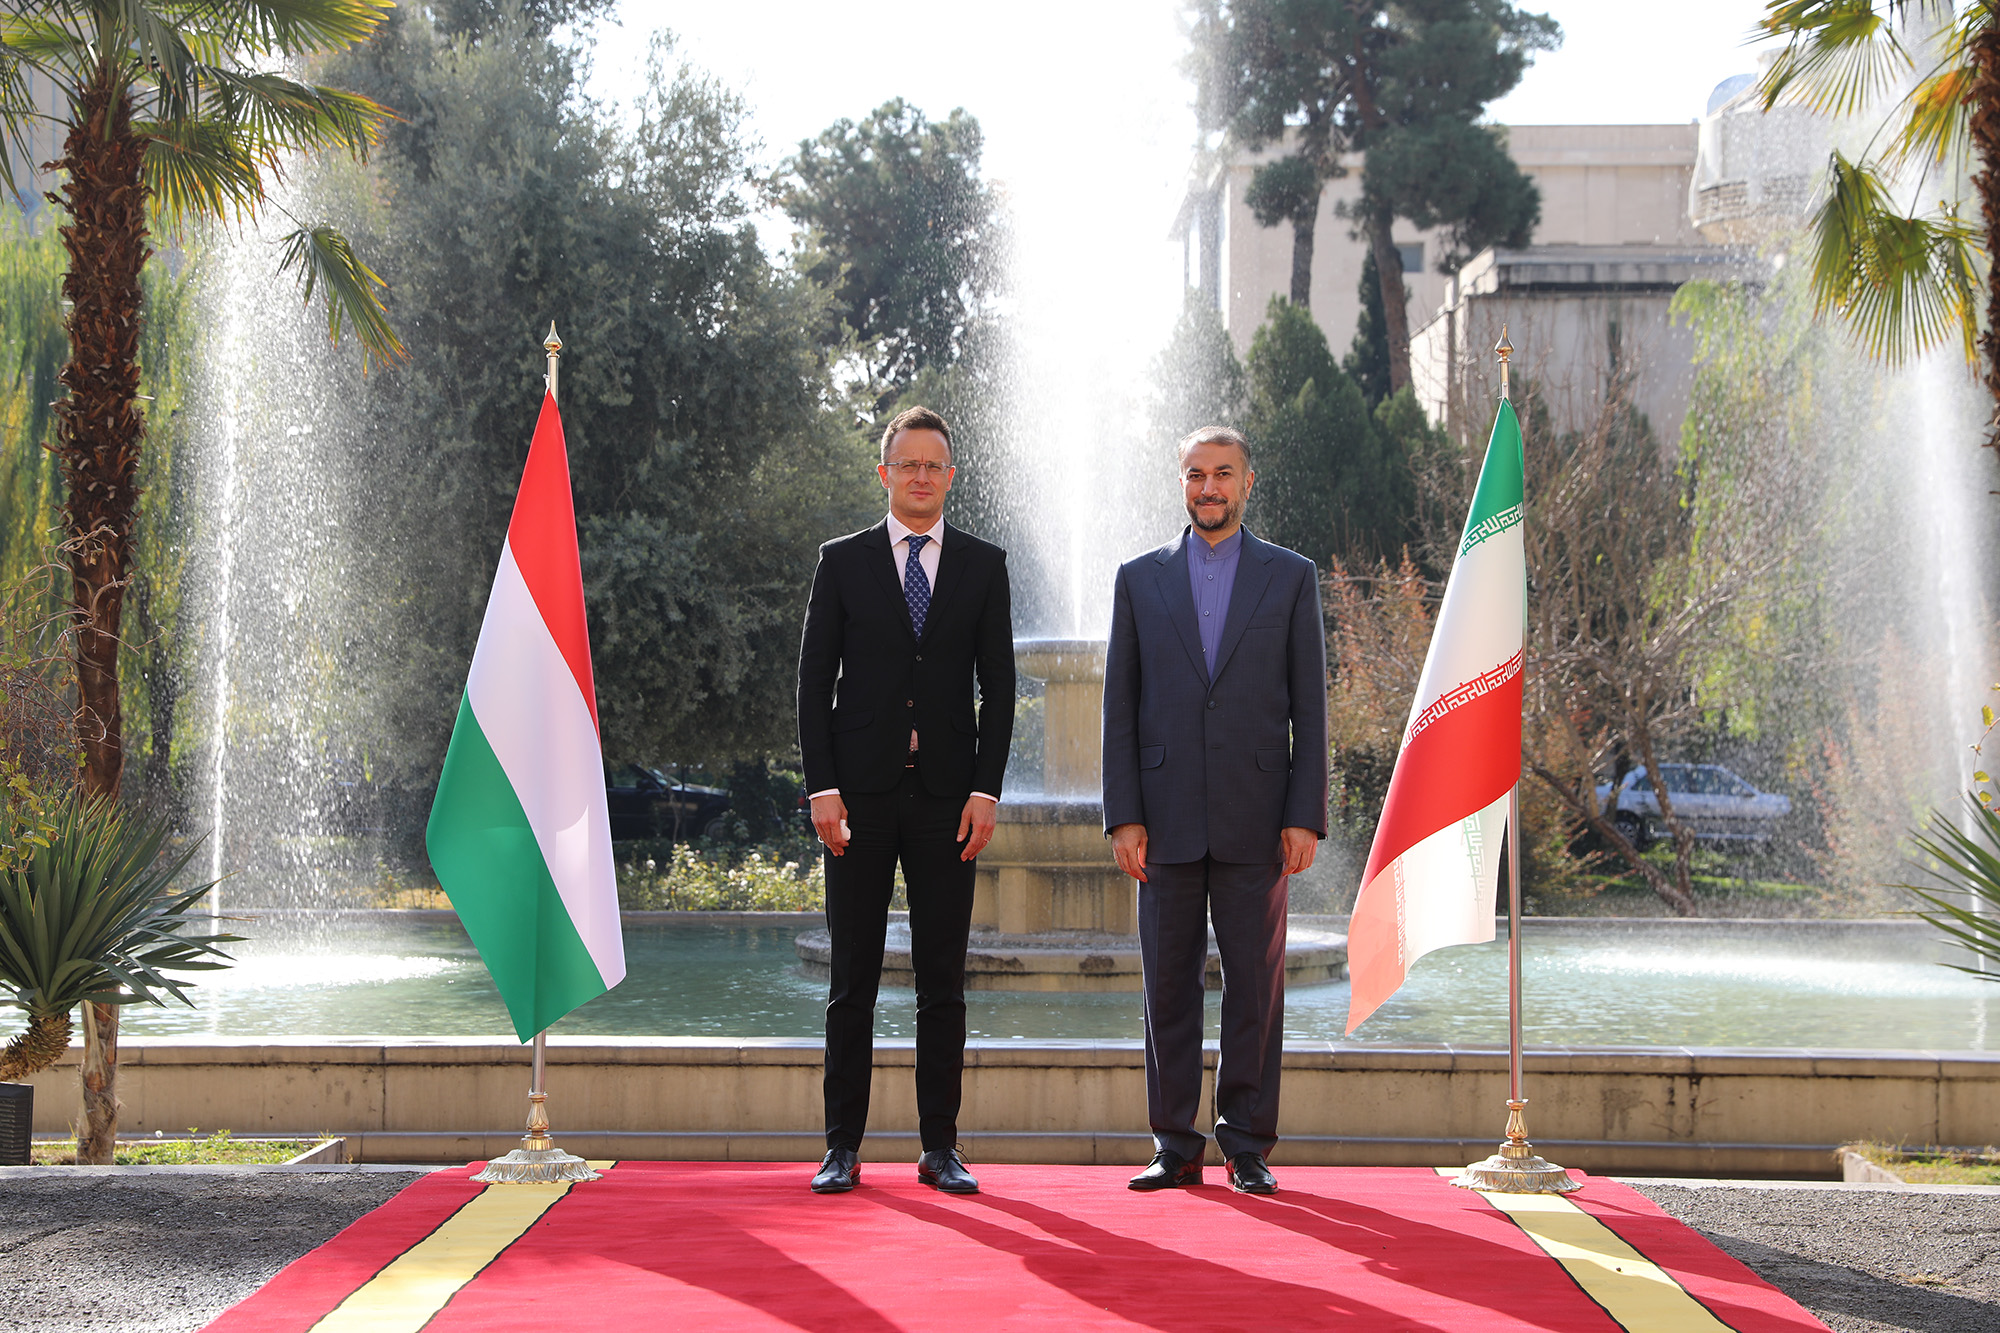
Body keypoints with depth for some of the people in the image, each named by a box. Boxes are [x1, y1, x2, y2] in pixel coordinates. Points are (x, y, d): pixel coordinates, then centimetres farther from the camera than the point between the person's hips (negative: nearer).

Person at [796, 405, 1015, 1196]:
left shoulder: (983, 566, 8)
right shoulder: (842, 562, 6)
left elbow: (998, 686, 6)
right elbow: (814, 681, 2)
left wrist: (986, 789, -4)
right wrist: (821, 788, -7)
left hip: (946, 795, 1)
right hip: (860, 792, -1)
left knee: (943, 981, 3)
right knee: (852, 978, 2)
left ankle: (940, 1148, 9)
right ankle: (843, 1146, 7)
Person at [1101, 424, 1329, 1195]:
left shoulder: (1291, 577, 6)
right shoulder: (1140, 579, 8)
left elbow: (1310, 705, 3)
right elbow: (1119, 705, 6)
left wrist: (1306, 816, -5)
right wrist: (1123, 815, -3)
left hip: (1254, 820, -1)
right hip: (1167, 820, 1)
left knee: (1256, 986, 2)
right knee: (1168, 986, 4)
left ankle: (1248, 1149, 10)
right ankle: (1175, 1149, 12)